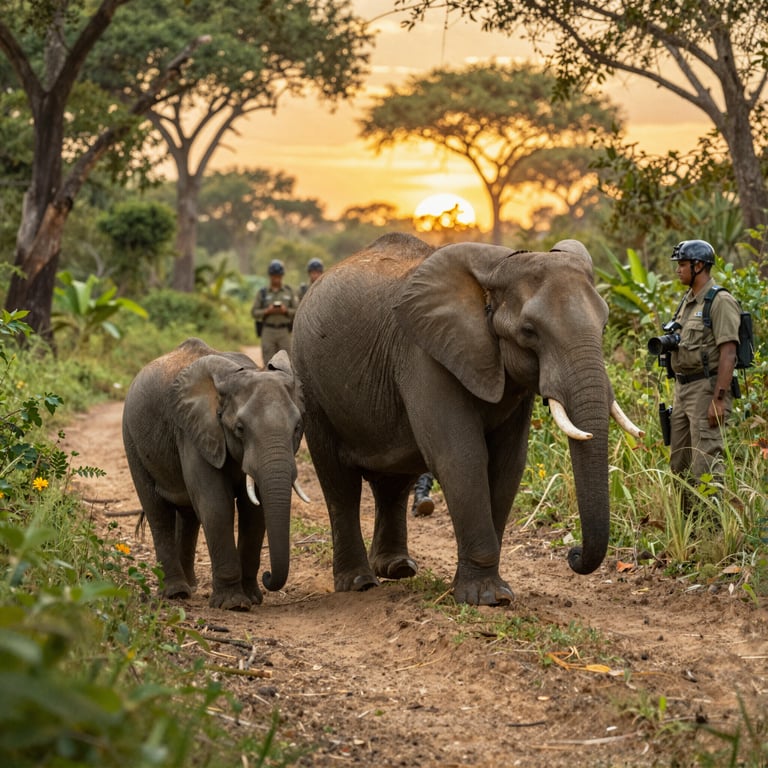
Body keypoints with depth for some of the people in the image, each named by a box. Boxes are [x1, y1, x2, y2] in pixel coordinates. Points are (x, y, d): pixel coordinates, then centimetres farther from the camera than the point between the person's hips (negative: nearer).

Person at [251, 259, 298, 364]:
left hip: (284, 332, 1)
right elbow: (254, 313, 2)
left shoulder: (289, 291, 5)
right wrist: (267, 311, -15)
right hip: (268, 331, -1)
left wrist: (285, 310, -14)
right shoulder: (262, 293, 2)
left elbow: (296, 312, 6)